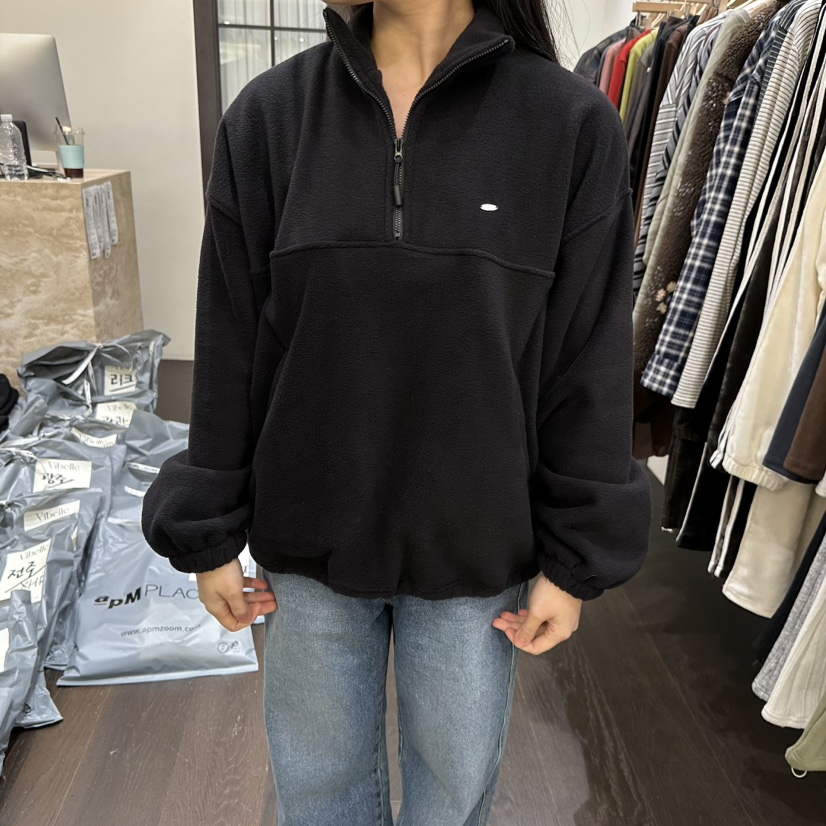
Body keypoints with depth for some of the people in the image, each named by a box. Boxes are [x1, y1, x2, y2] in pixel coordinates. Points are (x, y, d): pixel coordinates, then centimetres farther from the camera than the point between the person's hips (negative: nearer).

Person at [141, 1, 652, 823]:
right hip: (309, 538, 2)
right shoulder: (269, 114, -4)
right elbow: (229, 351, -2)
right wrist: (211, 533, 3)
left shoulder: (572, 124, -9)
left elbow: (588, 367, -6)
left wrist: (573, 560, -2)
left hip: (476, 549, -1)